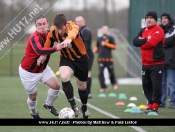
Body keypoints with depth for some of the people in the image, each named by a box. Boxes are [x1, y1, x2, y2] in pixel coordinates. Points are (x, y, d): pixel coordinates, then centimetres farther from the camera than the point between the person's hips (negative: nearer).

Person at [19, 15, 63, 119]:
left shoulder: (49, 34, -9)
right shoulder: (34, 38, -31)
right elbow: (39, 51, -51)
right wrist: (56, 48, -60)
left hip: (43, 68, 6)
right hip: (28, 72, -6)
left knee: (56, 86, -12)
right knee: (33, 96, 5)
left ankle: (48, 104, 16)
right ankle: (34, 113, 36)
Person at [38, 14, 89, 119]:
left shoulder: (73, 26, -32)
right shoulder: (53, 31, -21)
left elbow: (73, 32, -58)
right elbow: (48, 40, 2)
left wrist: (69, 39, -81)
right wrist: (43, 54, 0)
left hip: (81, 58, -1)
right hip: (66, 58, 1)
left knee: (82, 86, 13)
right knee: (64, 77, -30)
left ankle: (84, 108, 43)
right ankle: (73, 105, -16)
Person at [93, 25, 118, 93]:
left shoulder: (110, 38, 4)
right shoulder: (99, 39, 14)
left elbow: (114, 47, -4)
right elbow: (97, 47, 21)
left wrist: (106, 44, -12)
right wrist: (95, 50, -1)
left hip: (109, 59, -2)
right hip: (101, 59, 2)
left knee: (111, 73, 5)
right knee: (101, 73, -9)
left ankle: (114, 83, 34)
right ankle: (104, 87, -5)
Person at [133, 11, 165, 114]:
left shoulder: (158, 31, -9)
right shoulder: (143, 31, 15)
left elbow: (151, 43, -21)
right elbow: (135, 41, 3)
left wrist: (141, 42, -3)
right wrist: (146, 40, -13)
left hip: (156, 63, -8)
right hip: (145, 63, 8)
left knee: (156, 85, -9)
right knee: (146, 85, 11)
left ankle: (155, 108, -7)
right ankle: (150, 106, 19)